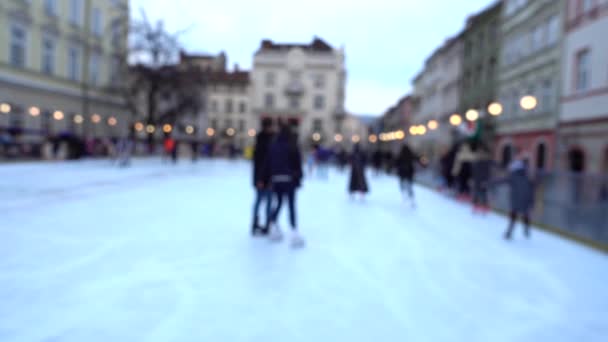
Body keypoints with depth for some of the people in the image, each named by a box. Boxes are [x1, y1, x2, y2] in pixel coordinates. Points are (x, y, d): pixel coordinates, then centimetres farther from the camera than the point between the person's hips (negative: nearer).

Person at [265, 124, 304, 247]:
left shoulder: (273, 146, 3)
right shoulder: (293, 146, -4)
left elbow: (268, 163, 4)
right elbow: (298, 163, -3)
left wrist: (269, 178, 9)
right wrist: (299, 178, 5)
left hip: (275, 179, 3)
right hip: (289, 179, -3)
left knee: (279, 203, 19)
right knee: (291, 205, -3)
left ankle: (273, 225, 24)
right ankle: (294, 232, -10)